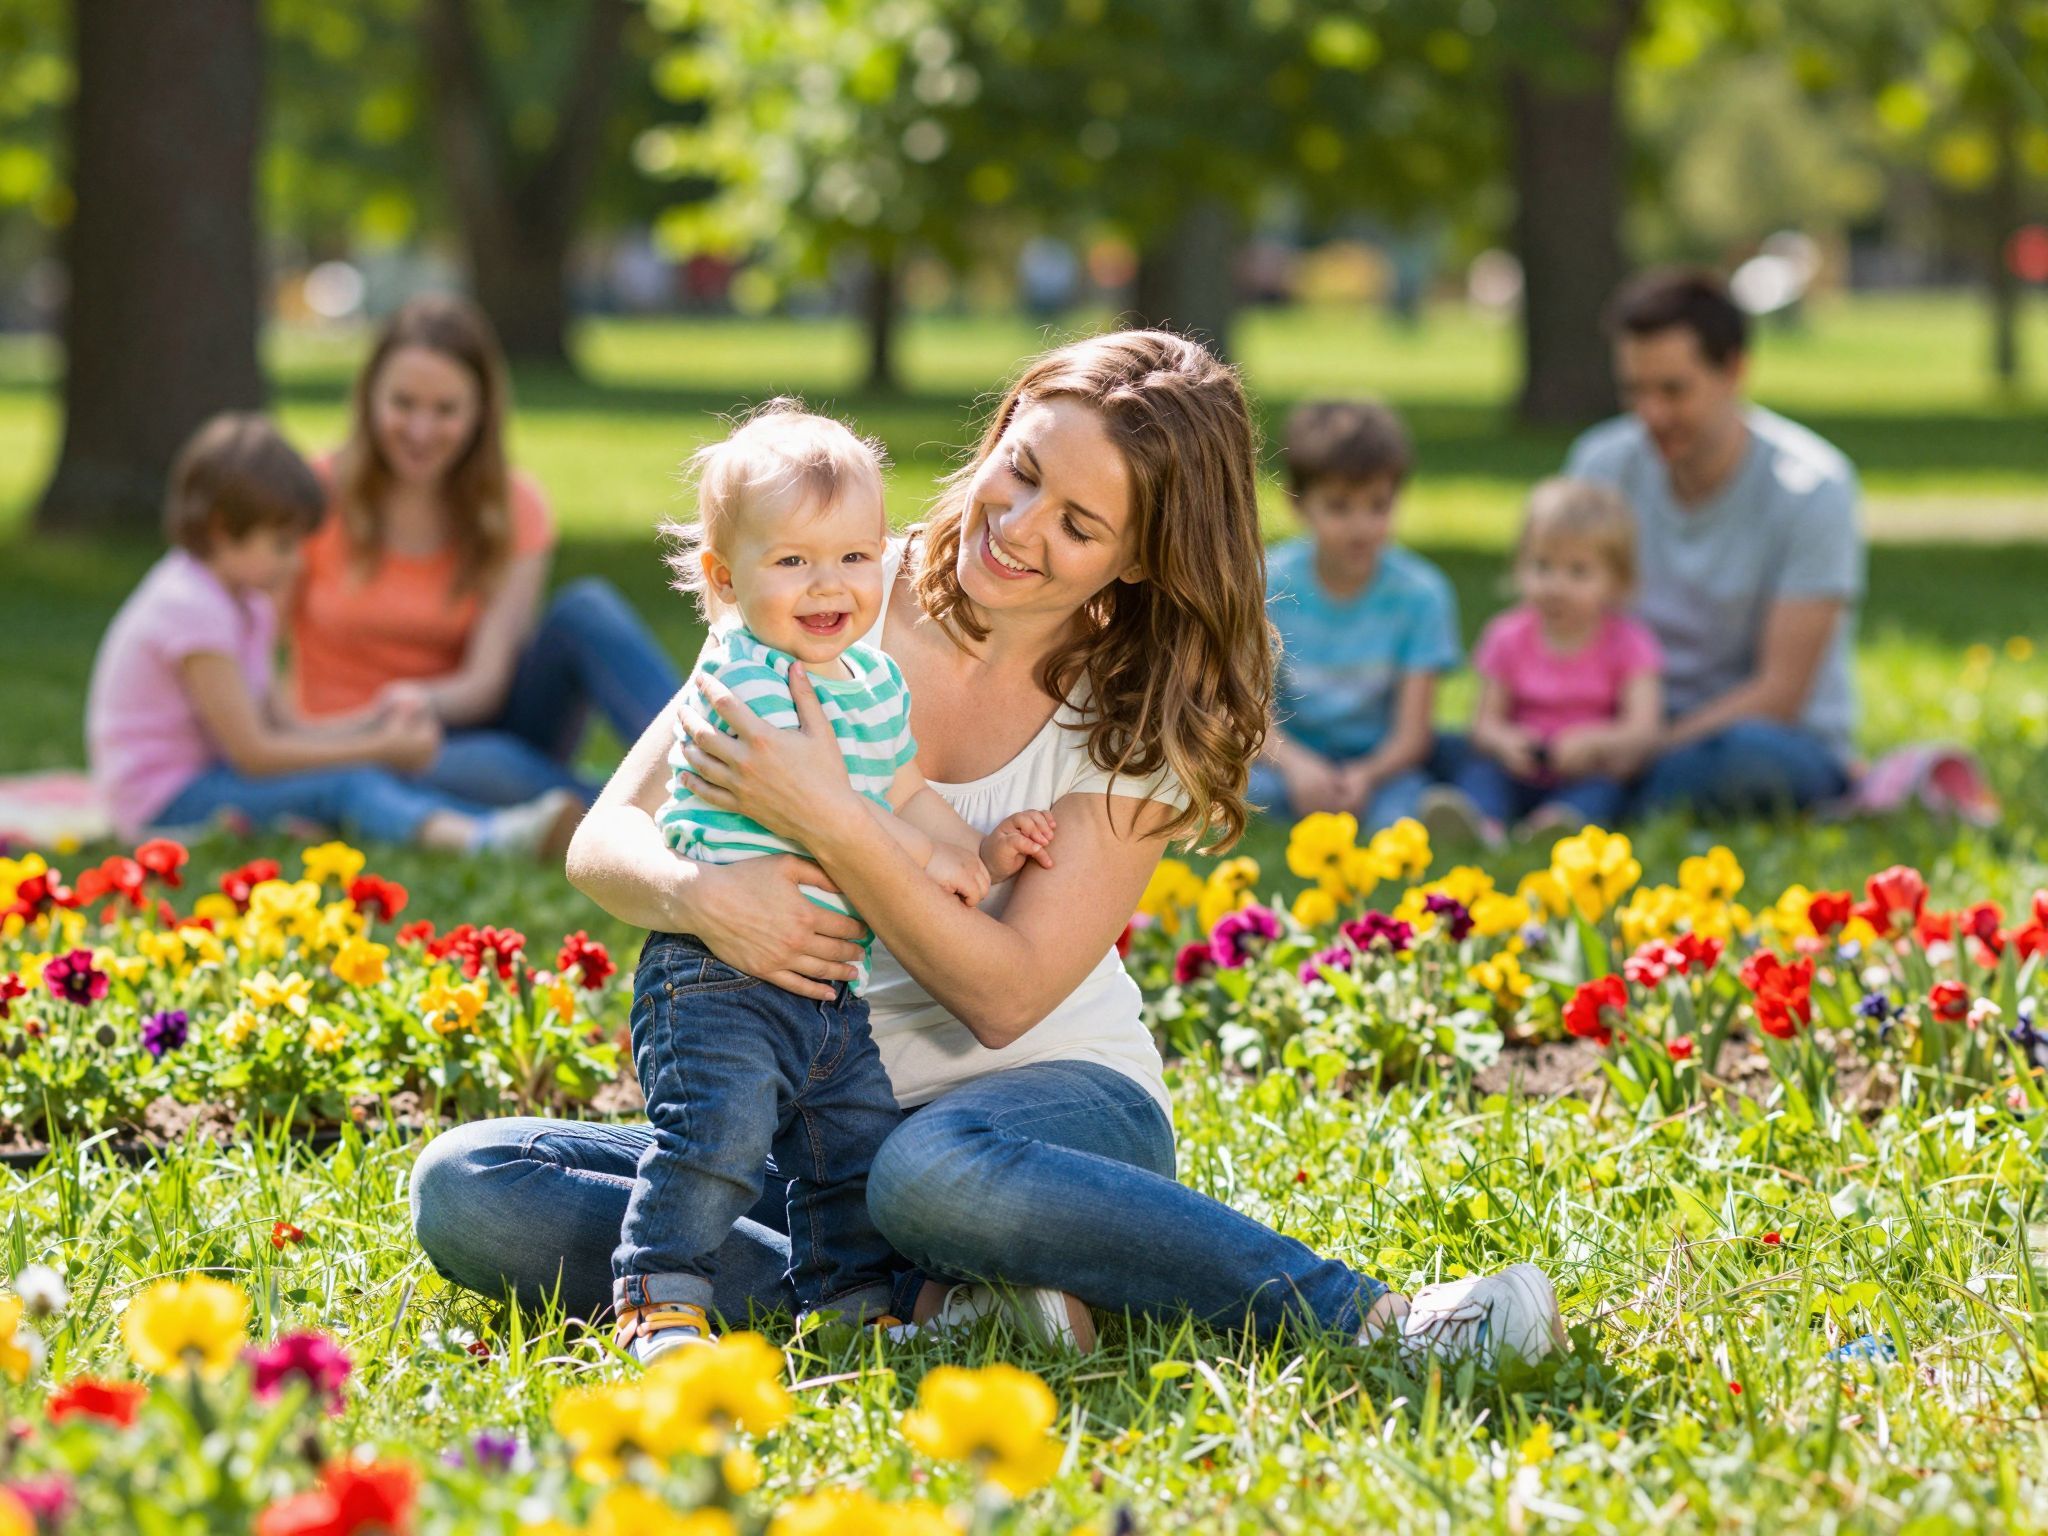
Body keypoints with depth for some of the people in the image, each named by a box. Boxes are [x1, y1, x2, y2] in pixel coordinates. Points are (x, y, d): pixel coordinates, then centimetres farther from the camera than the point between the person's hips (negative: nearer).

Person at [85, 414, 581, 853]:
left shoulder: (244, 607, 14)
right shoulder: (189, 608, -20)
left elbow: (271, 729, 10)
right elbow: (252, 752, -21)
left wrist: (365, 729, -5)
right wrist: (378, 749, -17)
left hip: (207, 776, 9)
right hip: (166, 800, -9)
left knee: (381, 779, -9)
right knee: (345, 787, -27)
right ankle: (479, 840, -48)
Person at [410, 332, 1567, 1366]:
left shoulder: (1143, 716, -7)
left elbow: (1007, 994, -17)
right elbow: (604, 840, -4)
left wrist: (829, 822, -29)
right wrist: (697, 891, -29)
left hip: (1059, 1098, -4)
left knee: (935, 1170, -43)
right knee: (462, 1189, -21)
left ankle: (1365, 1316, -31)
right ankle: (936, 1304, -27)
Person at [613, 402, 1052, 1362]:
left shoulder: (874, 680, 13)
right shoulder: (738, 673, -13)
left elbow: (906, 790, 26)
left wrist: (981, 853, 9)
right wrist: (924, 857, -12)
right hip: (721, 971, -8)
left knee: (862, 1144, 10)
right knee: (720, 1125, -22)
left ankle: (851, 1300, 24)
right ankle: (658, 1300, -14)